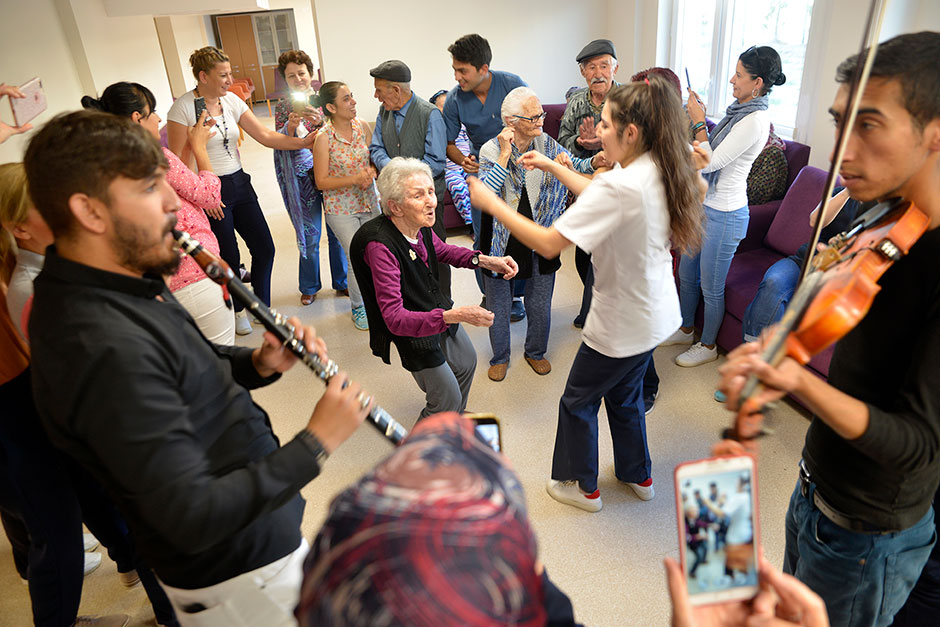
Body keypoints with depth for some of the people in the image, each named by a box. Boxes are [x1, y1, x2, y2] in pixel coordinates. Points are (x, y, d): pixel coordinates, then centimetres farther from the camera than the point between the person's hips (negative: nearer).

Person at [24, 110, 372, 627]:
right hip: (236, 579, -9)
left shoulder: (123, 281, -2)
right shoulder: (105, 348, -33)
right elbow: (194, 517, -32)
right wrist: (317, 442, -25)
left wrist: (258, 364, -6)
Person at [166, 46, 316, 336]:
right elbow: (177, 161, -12)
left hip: (239, 182, 6)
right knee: (229, 257, 3)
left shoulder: (231, 101, 5)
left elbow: (264, 135, 2)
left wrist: (302, 142, -10)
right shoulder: (182, 108, -12)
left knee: (264, 249, 5)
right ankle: (237, 310, 29)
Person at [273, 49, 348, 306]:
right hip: (303, 177, 0)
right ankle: (309, 287, 24)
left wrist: (320, 121, -23)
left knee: (337, 231, 7)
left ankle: (341, 281, 26)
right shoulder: (283, 107, 5)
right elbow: (279, 145, -1)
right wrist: (290, 126, -19)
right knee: (310, 236, 4)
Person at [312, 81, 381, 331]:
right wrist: (355, 179, -24)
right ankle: (358, 306, 23)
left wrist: (371, 171, -14)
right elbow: (322, 181, -14)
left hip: (369, 202, 5)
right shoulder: (324, 138, -16)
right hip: (341, 208, -5)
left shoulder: (362, 126, -3)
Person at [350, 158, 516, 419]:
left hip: (440, 309, 8)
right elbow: (394, 319, -37)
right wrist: (453, 315, -48)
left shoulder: (420, 225, -13)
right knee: (448, 398, 5)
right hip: (412, 329, -8)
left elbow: (441, 250, 11)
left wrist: (485, 260, -5)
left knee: (467, 362, 28)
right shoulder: (380, 245, -35)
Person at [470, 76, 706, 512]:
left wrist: (491, 203, -23)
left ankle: (581, 486, 35)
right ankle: (638, 476, 47)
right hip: (653, 314, 9)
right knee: (624, 395, 28)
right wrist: (552, 166, 11)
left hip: (621, 324, -9)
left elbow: (548, 244, -33)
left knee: (578, 401, 15)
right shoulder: (660, 171, -3)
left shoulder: (620, 185, -31)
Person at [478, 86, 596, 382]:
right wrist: (505, 154, -28)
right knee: (498, 304, 12)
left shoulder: (548, 145, -3)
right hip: (501, 239, -2)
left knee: (540, 304, 13)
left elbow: (574, 166, -2)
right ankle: (500, 357, 35)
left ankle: (536, 352, 39)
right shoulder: (491, 150, -13)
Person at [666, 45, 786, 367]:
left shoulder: (755, 120, -21)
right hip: (703, 205, 9)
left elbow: (710, 162, -23)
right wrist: (698, 118, 6)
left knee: (711, 287, 6)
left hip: (723, 214, -9)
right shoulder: (739, 110, 8)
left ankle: (707, 345, 25)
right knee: (686, 274, 20)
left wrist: (699, 123, -14)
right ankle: (686, 329, 40)